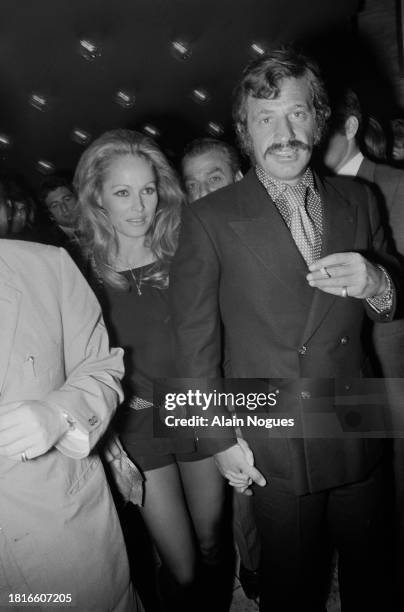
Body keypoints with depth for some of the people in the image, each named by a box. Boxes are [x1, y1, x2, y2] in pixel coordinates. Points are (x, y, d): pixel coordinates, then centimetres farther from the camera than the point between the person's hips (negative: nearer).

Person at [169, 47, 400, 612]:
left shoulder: (358, 201, 2)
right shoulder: (209, 220, -9)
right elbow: (195, 341, -8)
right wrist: (220, 440, -6)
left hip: (358, 436, 4)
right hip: (275, 450, -3)